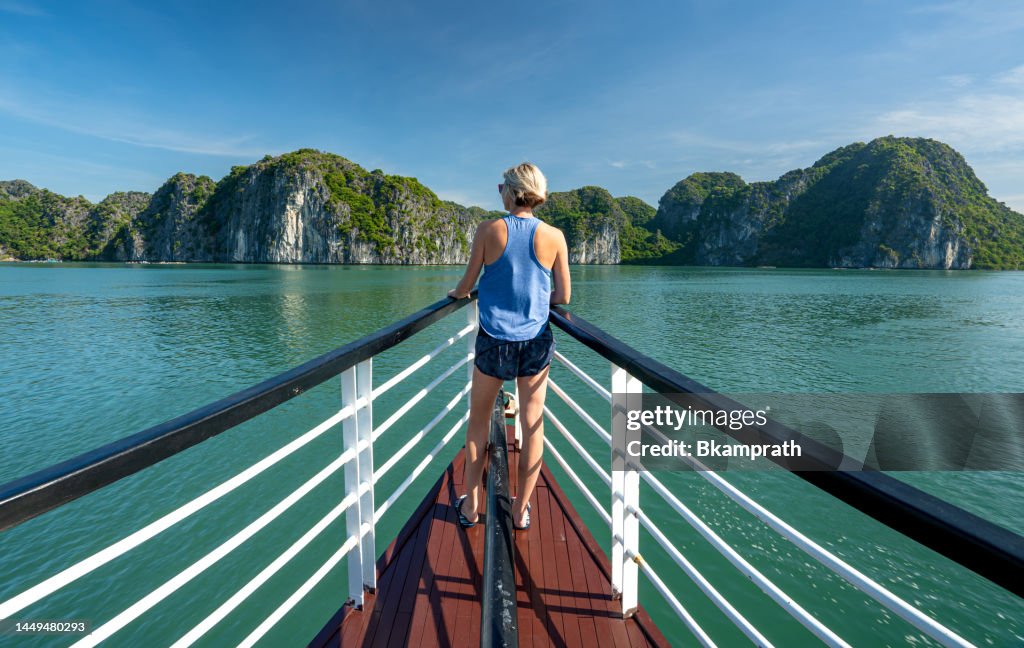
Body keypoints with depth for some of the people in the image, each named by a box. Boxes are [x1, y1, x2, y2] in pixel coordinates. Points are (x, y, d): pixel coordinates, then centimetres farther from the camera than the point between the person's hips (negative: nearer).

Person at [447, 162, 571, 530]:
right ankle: (521, 510, 24)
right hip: (536, 342, 1)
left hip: (494, 341, -1)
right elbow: (563, 297, 1)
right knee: (533, 425, 12)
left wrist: (455, 293, 22)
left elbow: (467, 285, 0)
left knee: (478, 422, 17)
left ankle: (470, 506, 27)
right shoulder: (554, 237, -4)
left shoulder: (489, 230, -7)